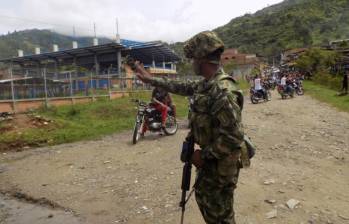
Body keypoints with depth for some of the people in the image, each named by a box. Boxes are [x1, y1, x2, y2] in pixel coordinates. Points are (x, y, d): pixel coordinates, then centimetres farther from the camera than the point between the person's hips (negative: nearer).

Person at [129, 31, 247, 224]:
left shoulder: (223, 91, -29)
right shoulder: (205, 84, 2)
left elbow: (234, 137, -30)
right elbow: (182, 87, 17)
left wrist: (204, 155, -19)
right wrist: (151, 79, 19)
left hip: (220, 163, -9)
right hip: (209, 157, 9)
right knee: (203, 198, 26)